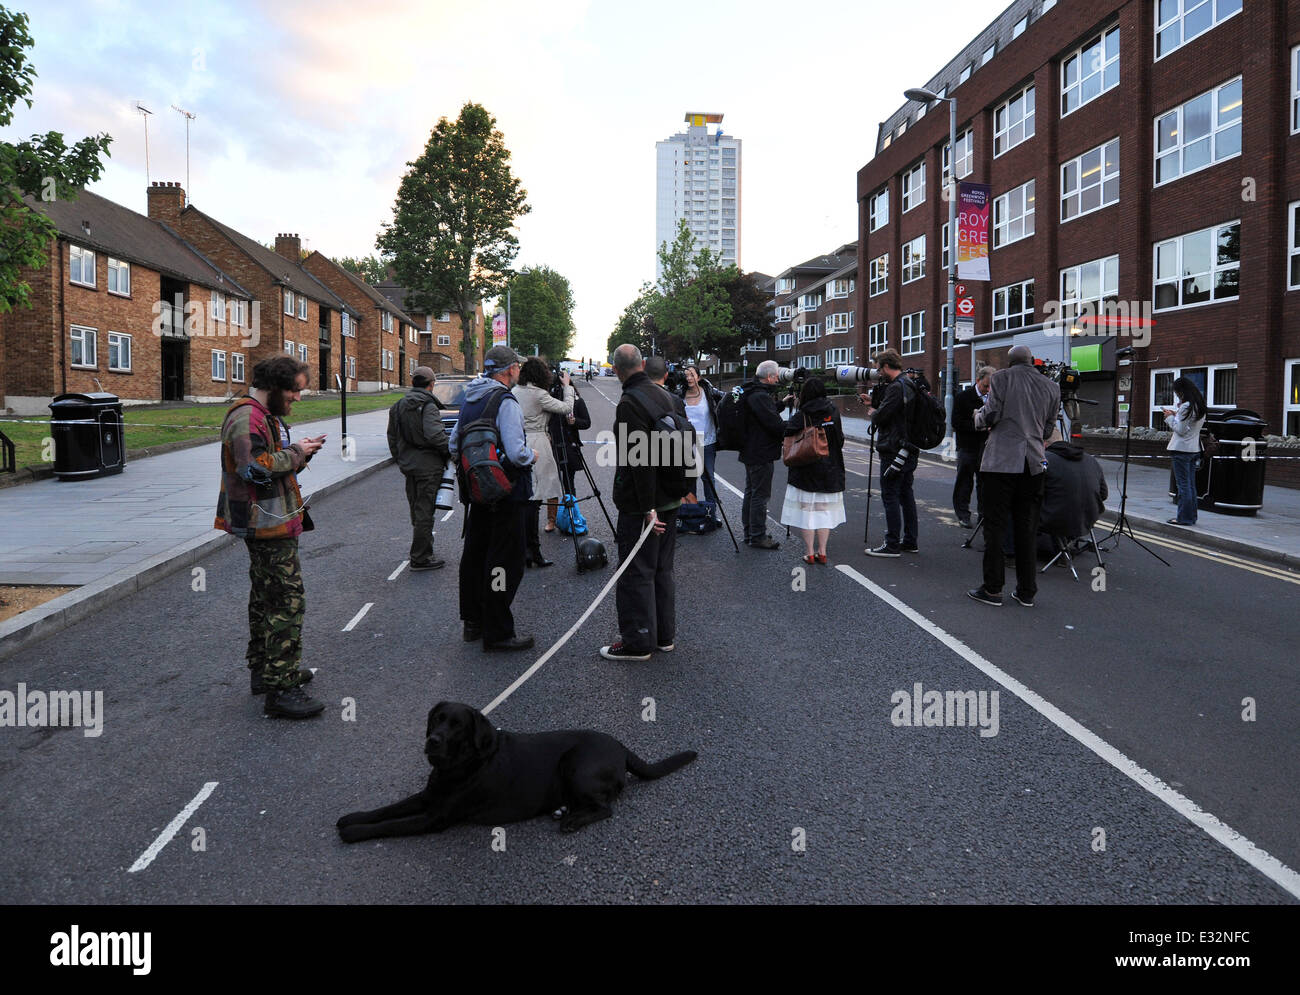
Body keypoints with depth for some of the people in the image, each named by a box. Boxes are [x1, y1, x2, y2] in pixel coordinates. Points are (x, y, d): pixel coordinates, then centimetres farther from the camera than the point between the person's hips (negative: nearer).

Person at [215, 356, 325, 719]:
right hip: (269, 525, -11)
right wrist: (295, 454, -16)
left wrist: (300, 452, 5)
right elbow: (256, 469, -27)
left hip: (267, 525, 11)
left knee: (265, 597, 19)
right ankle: (280, 689, -10)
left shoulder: (267, 416, 18)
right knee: (287, 601, -12)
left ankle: (264, 669, 32)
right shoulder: (247, 418, -16)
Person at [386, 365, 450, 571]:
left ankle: (423, 552, 27)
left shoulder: (398, 406, 11)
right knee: (424, 511, -2)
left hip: (408, 466, 8)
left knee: (416, 510, 17)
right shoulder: (428, 406, -15)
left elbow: (392, 438, 17)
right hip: (428, 465, -8)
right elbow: (435, 435, -27)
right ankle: (420, 558, 1)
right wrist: (450, 451, -12)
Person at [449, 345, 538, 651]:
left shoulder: (469, 399, 10)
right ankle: (497, 634, 3)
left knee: (474, 554, 17)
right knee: (504, 562, -2)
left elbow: (453, 446, 16)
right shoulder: (506, 402, -17)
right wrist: (531, 455, -4)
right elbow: (516, 453, -24)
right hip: (504, 494, -9)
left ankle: (473, 622, 29)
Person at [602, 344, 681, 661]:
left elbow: (641, 460, -24)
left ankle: (637, 642, 7)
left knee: (636, 573, 0)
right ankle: (664, 635, 25)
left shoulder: (629, 404, -18)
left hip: (640, 504, -9)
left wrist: (648, 508, -22)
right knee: (662, 569, 16)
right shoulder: (664, 396, 10)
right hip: (670, 500, 9)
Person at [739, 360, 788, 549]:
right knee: (760, 495, -6)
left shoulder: (752, 394, 13)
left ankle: (750, 534, 24)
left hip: (751, 453, 11)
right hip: (761, 454, -11)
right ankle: (757, 537, -2)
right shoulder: (760, 396, -20)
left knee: (751, 493, 16)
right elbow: (775, 424, -22)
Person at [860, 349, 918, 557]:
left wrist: (871, 411, 2)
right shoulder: (909, 385, 15)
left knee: (890, 495, -6)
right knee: (905, 493, 14)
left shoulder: (896, 388, -17)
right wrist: (872, 402, 12)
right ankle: (910, 541, 20)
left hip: (893, 452, -10)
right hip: (908, 451, 10)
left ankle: (892, 544, -4)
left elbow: (881, 417, -18)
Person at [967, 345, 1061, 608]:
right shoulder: (1051, 387, 10)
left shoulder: (1001, 378, -2)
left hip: (1000, 462, -4)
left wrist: (978, 417, 12)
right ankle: (1027, 592, 14)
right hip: (1032, 465, 4)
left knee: (994, 528, 2)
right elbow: (1048, 431, 13)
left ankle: (992, 589, 4)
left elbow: (990, 416, -10)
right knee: (1026, 531, 10)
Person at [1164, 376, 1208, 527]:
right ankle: (1191, 516, 17)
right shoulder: (1200, 406, 12)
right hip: (1194, 448, 9)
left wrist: (1170, 417, -3)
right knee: (1191, 485, 12)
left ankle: (1184, 517, -3)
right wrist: (1176, 415, 14)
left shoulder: (1186, 406, -16)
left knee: (1183, 484, -5)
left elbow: (1181, 429, -15)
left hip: (1181, 449, -9)